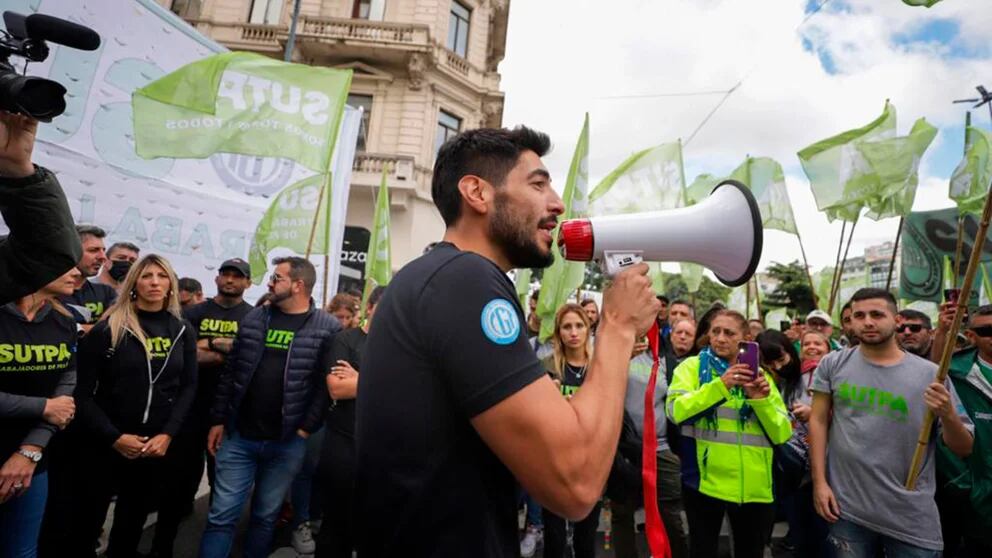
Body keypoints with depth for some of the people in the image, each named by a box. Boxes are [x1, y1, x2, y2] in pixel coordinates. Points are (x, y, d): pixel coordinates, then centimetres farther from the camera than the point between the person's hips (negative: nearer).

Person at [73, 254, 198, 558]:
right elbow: (83, 391, -7)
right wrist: (114, 437, -13)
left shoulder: (183, 330, 1)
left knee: (134, 518, 17)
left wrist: (168, 434, -9)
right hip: (106, 444, -2)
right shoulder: (107, 328, -7)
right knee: (89, 519, 10)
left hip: (159, 445, 2)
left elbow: (188, 387, 1)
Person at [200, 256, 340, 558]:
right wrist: (218, 420, 5)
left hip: (287, 443, -2)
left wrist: (306, 429, -12)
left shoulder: (327, 328, -8)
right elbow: (230, 373, 8)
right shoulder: (253, 319, 5)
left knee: (265, 517, 15)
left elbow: (327, 384, -10)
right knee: (221, 515, 6)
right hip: (238, 435, 3)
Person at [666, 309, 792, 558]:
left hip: (754, 486, 3)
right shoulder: (692, 366, -1)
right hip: (706, 481, -3)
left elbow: (782, 433, 3)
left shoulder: (759, 375, 9)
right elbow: (676, 411, -17)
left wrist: (761, 400, -14)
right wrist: (720, 386, -24)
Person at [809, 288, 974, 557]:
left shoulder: (930, 374, -3)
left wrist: (948, 415, -20)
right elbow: (818, 421, 1)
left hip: (912, 518, 0)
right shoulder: (833, 365, -1)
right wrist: (819, 482, -4)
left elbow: (964, 449, 1)